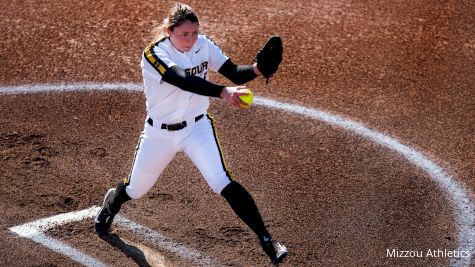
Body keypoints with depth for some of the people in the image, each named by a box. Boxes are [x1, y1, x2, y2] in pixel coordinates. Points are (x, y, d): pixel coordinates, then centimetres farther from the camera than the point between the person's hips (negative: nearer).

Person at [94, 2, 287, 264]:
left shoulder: (204, 45, -9)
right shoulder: (154, 54, -24)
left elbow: (236, 74, -11)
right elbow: (184, 81, -41)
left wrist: (256, 69, -33)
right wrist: (222, 92, -56)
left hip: (197, 127, 1)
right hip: (160, 133, -1)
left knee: (222, 182, -19)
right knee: (135, 189, 17)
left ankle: (266, 239, -13)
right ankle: (111, 202, 54)